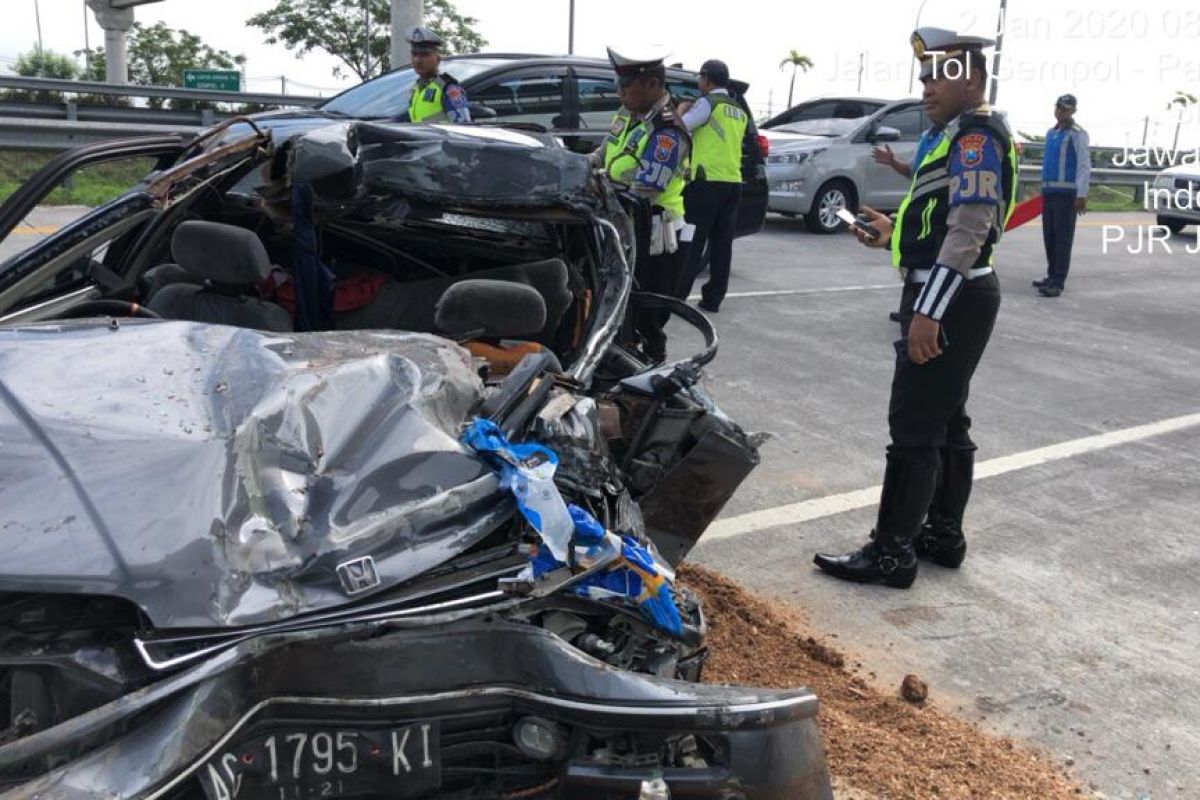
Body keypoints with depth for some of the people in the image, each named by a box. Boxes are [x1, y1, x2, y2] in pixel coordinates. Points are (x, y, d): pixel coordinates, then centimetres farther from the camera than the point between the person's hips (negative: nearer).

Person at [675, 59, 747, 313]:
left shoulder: (708, 103, -5)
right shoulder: (740, 112, 19)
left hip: (708, 181, -7)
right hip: (734, 183, 7)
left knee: (693, 241, -5)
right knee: (722, 244, 7)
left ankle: (678, 294, -6)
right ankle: (713, 298, 10)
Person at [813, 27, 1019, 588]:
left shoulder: (977, 136, -13)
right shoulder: (962, 137, 19)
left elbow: (969, 230, -25)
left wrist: (928, 312, -30)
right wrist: (897, 235, 14)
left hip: (951, 302, -11)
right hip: (953, 301, 11)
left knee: (914, 429, -8)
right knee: (946, 423, 15)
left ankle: (891, 553, -2)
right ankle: (944, 534, 26)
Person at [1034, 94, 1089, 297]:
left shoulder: (1077, 134, -4)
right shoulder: (1051, 133, 18)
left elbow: (1084, 165, -11)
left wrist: (1082, 195, -18)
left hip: (1066, 193, -7)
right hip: (1049, 191, 7)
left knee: (1062, 238, -8)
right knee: (1049, 237, 11)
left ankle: (1057, 282, -11)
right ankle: (1052, 276, 20)